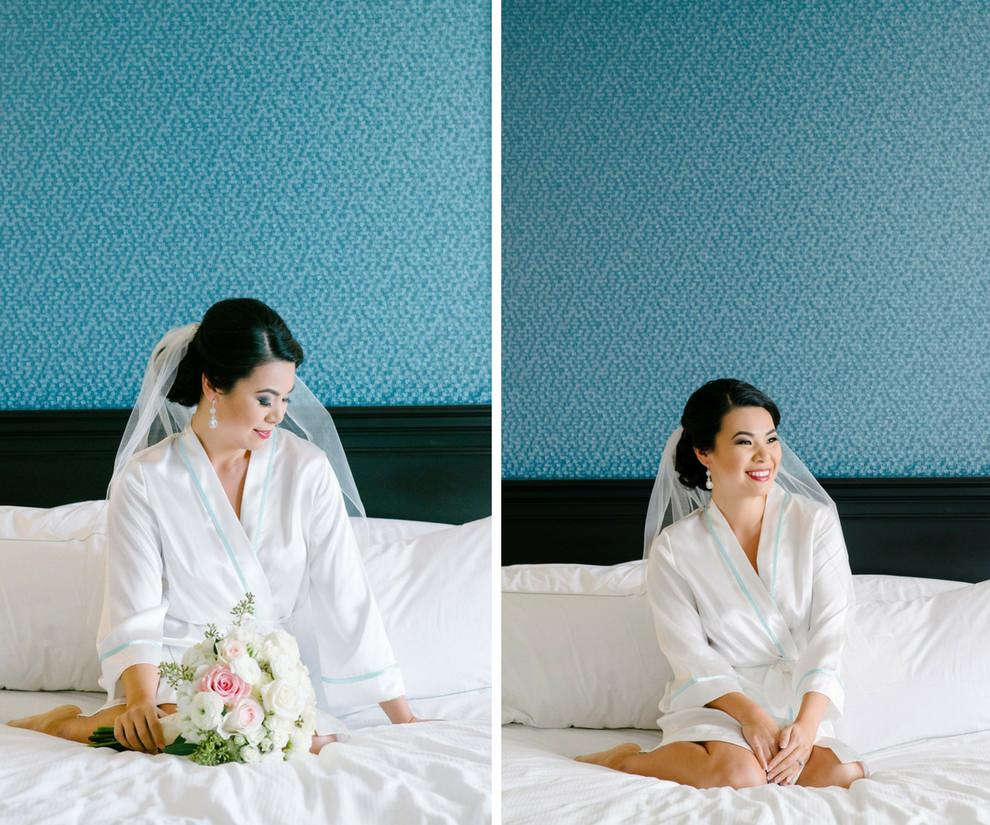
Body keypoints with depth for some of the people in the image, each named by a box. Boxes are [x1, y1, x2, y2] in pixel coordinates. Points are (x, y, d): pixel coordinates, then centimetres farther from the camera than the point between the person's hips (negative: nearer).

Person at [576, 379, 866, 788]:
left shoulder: (815, 522, 1)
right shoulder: (674, 547, -1)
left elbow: (827, 632, -6)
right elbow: (689, 653, -5)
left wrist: (807, 724, -21)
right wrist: (750, 713, -23)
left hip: (801, 702, 2)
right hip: (715, 701, -1)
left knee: (843, 776, -29)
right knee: (738, 775, -33)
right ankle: (628, 760, -7)